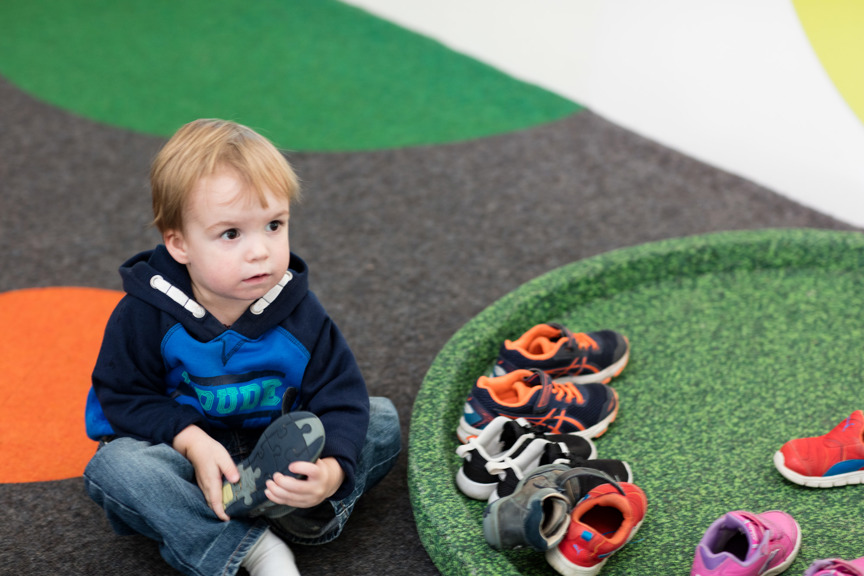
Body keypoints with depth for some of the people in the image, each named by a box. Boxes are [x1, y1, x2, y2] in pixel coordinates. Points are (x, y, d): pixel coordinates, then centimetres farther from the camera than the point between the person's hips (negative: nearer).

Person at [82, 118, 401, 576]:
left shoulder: (299, 314, -14)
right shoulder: (146, 315, -18)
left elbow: (341, 395, -14)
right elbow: (124, 395, -10)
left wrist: (331, 471, -34)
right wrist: (192, 441, -26)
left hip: (276, 450, 2)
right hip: (183, 449, -2)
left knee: (382, 421, -10)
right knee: (112, 466, -32)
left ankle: (304, 509, -32)